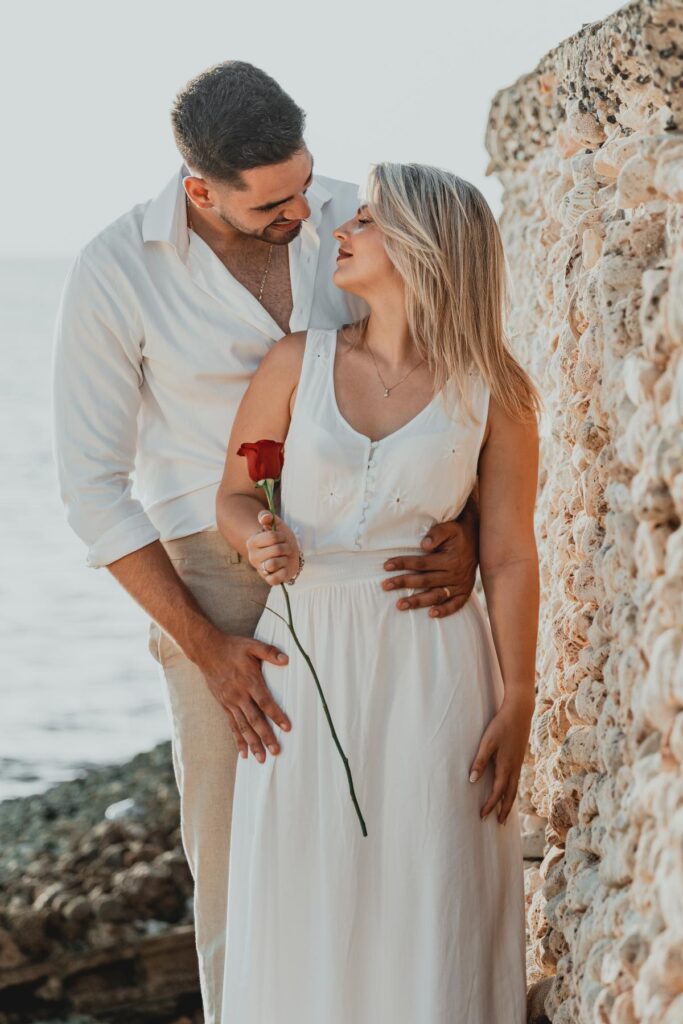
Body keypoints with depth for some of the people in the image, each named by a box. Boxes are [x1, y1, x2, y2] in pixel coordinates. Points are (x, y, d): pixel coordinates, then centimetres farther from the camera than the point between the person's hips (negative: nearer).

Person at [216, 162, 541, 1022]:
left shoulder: (493, 395, -4)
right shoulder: (299, 361, -1)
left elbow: (510, 559, -1)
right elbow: (234, 497, 7)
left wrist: (516, 708, -3)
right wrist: (259, 542, -16)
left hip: (431, 669, -1)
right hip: (307, 666, 1)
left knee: (430, 910, 3)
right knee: (304, 911, 6)